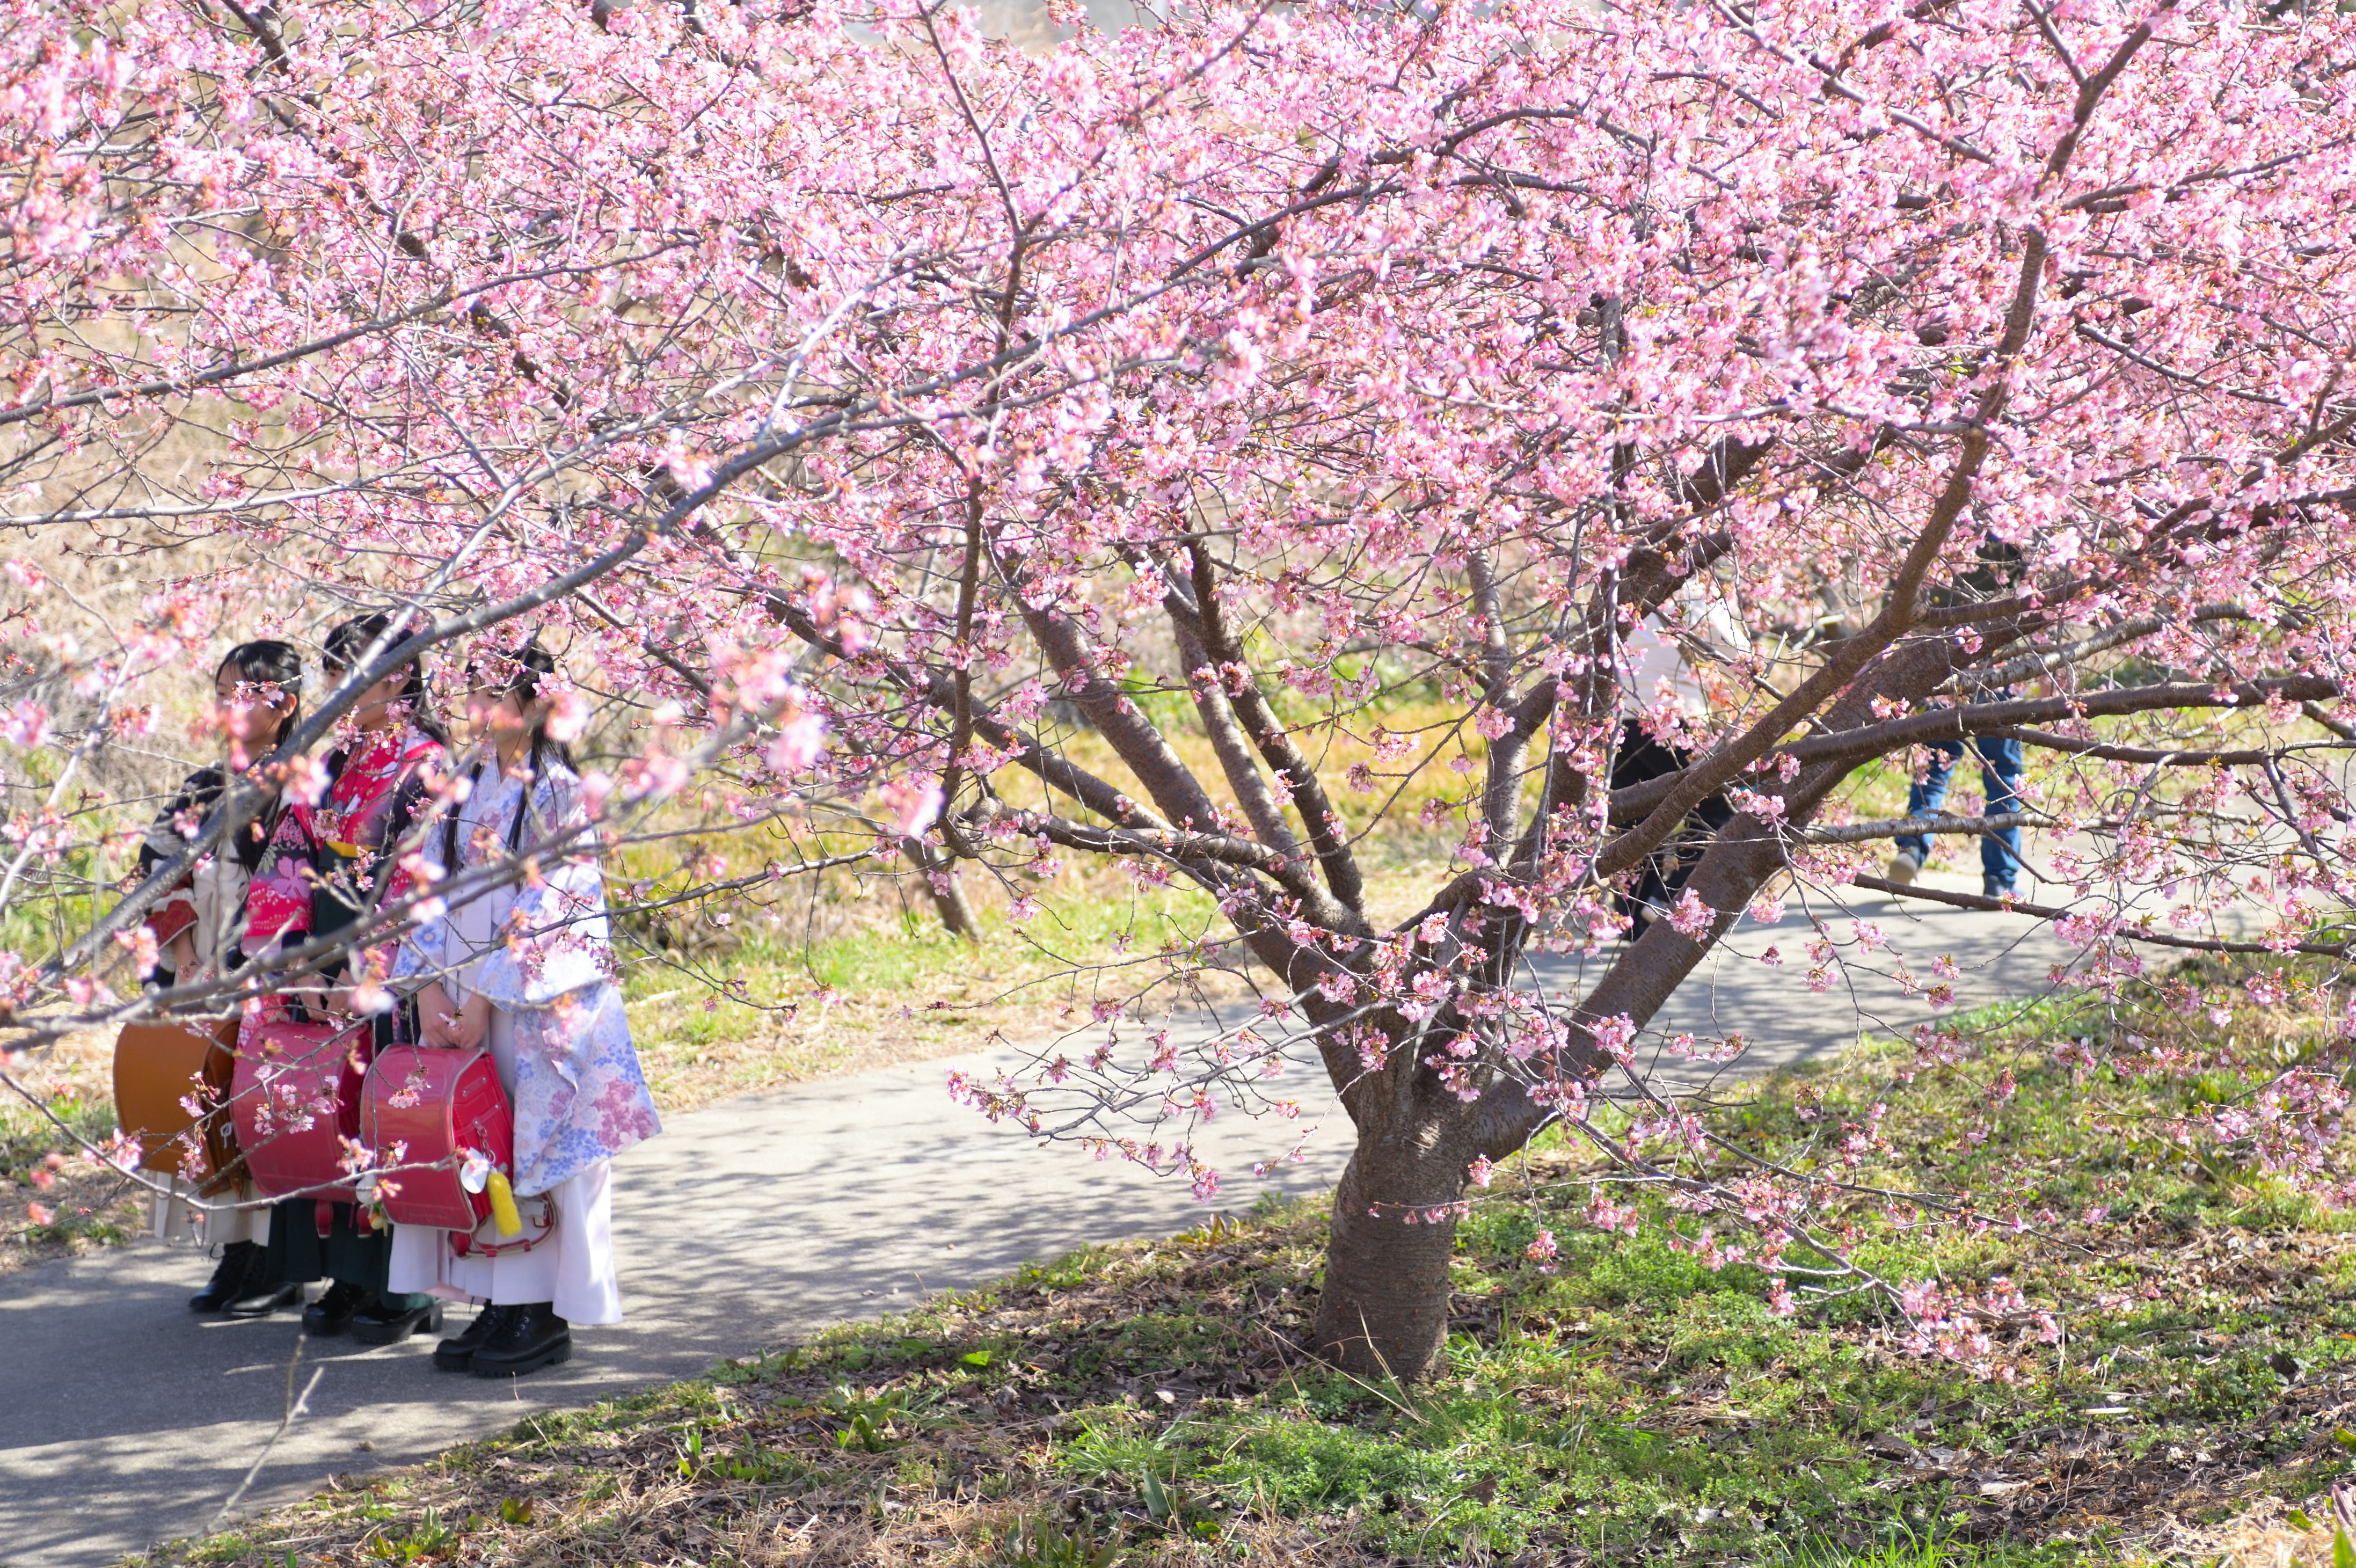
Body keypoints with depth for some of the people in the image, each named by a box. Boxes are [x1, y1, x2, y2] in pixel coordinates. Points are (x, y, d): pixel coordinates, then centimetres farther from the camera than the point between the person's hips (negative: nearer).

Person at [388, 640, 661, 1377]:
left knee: (540, 1147, -3)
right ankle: (499, 1306, 15)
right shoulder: (462, 789, 11)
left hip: (544, 1003, -6)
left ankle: (545, 1316, 4)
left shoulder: (562, 793, -8)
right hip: (465, 1002, 6)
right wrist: (429, 986, -3)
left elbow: (543, 908, -13)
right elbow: (434, 891, 9)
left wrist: (486, 996, -15)